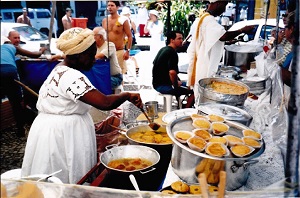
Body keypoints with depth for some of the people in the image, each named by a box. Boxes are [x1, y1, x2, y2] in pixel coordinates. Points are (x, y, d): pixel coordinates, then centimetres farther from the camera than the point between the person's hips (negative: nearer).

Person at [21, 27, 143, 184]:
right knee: (66, 182, 4)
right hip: (61, 135, -10)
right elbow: (105, 103, -31)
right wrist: (127, 95, -14)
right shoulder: (71, 77, -24)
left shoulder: (60, 70, 9)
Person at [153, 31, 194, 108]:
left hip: (157, 83, 11)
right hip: (163, 86, -11)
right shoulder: (172, 53, -19)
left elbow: (155, 63, 26)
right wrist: (175, 85, -15)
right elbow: (172, 72, -34)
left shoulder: (163, 49, 12)